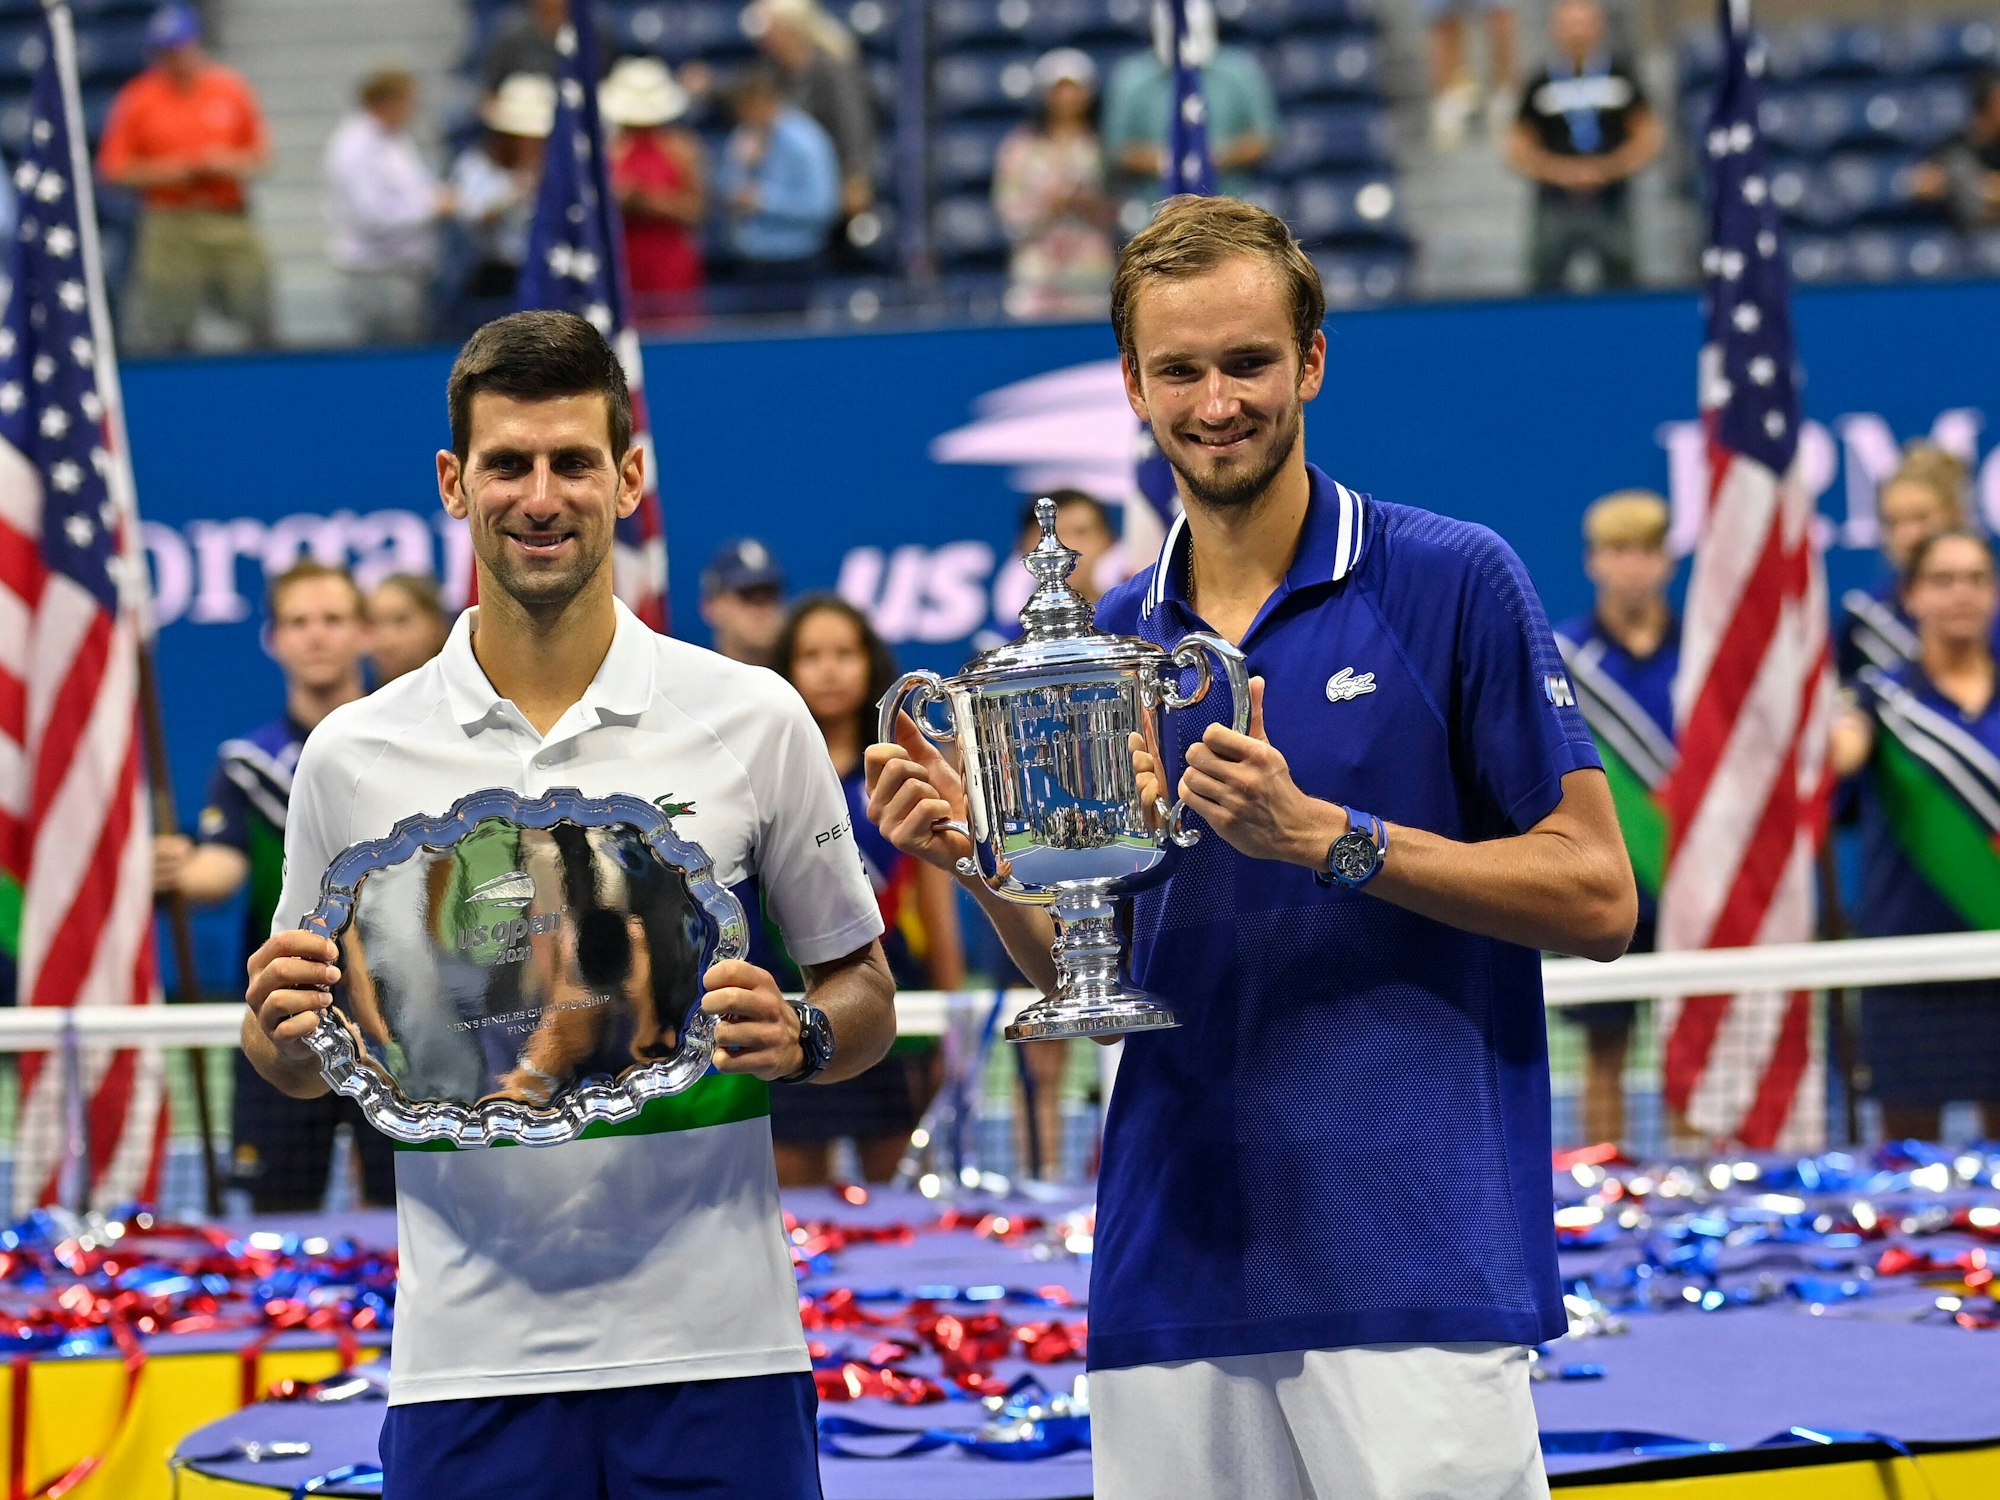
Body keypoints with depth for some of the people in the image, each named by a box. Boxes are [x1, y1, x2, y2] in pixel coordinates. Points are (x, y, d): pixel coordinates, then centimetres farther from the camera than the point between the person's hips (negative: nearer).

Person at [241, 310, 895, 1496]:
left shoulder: (755, 720, 2)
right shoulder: (354, 757, 4)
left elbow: (864, 995, 9)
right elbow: (302, 1060, 12)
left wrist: (797, 1034, -12)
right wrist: (286, 1030, -10)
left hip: (715, 1353, 0)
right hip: (469, 1366, 1)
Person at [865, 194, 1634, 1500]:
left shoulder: (1454, 583, -2)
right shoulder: (1107, 644, 13)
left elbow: (1596, 897, -5)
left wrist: (1324, 837, -14)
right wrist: (982, 857, -2)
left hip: (1417, 1275, -4)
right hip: (1175, 1279, 5)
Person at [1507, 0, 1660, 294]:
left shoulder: (1621, 75, 5)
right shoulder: (1541, 85, 4)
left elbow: (1648, 138, 4)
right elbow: (1519, 150, 2)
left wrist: (1607, 168, -14)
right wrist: (1559, 170, -17)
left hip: (1611, 202, 0)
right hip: (1556, 201, 0)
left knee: (1622, 284, 6)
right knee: (1543, 282, -2)